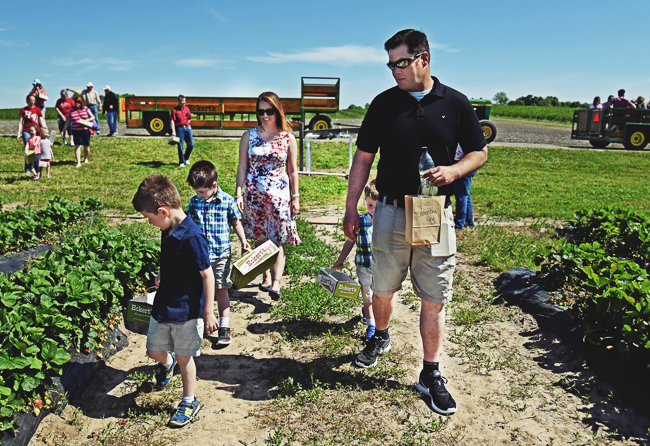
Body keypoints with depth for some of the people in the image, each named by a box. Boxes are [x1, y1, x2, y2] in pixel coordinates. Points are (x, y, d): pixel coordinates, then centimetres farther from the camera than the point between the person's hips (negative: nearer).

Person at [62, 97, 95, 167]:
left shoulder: (86, 109, 3)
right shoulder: (71, 111, 6)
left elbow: (93, 117, 6)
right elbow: (67, 122, 11)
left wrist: (86, 120, -13)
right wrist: (63, 131, 6)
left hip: (85, 130, 0)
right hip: (76, 130, 0)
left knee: (86, 145, 8)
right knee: (77, 145, -9)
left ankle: (86, 158, 35)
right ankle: (78, 163, -14)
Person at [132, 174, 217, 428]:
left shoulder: (191, 237, -26)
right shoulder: (168, 230, -1)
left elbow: (207, 275, -21)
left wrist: (208, 312, -18)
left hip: (187, 310, -7)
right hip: (162, 305, 7)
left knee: (184, 357, 8)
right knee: (155, 351, 17)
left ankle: (189, 402, 29)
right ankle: (168, 363, 52)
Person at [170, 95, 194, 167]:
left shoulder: (187, 109, 13)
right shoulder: (174, 110, -4)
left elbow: (190, 118, 27)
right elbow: (172, 121, -12)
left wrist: (186, 124, 11)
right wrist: (173, 131, -22)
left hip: (187, 128, 5)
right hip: (179, 128, -5)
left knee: (191, 145, 3)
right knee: (180, 146, -2)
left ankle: (186, 159, 24)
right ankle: (181, 162, 8)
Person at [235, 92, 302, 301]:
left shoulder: (287, 138, 3)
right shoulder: (249, 136, 5)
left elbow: (293, 170, 7)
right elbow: (242, 167, 6)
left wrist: (295, 197, 3)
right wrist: (238, 193, -2)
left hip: (279, 193, -1)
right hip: (254, 193, 2)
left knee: (278, 240, -8)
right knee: (260, 239, 9)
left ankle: (276, 283, -13)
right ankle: (266, 277, 24)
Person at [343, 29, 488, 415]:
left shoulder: (456, 104, 2)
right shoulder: (384, 103, 4)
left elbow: (480, 152, 9)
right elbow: (363, 158, 6)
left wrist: (454, 170, -12)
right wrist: (351, 209, 3)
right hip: (391, 213, 1)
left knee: (434, 299, 4)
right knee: (382, 289, 12)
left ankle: (431, 374, 19)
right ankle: (380, 338, 42)